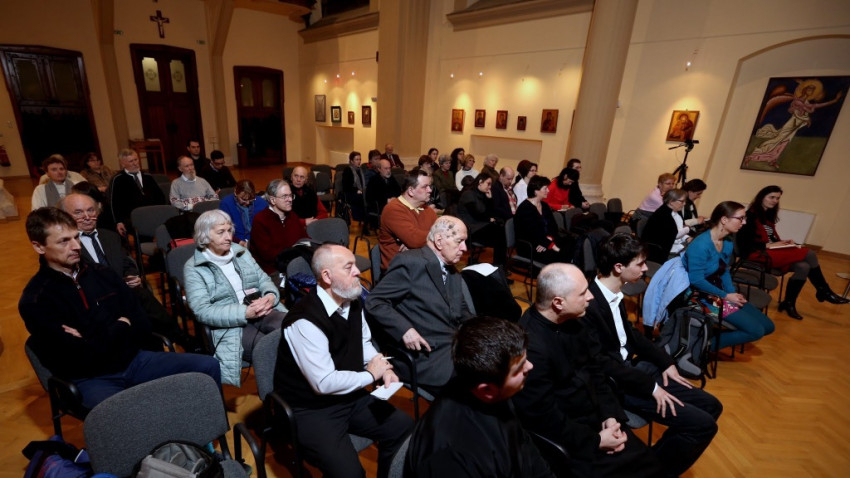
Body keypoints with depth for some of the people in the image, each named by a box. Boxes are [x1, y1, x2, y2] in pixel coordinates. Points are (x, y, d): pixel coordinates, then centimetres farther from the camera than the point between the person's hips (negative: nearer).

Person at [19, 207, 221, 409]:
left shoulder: (102, 274, 6)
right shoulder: (34, 301, -8)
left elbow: (142, 327, 3)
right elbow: (83, 359, -15)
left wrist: (95, 343, -11)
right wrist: (121, 327, -4)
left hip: (133, 360, 5)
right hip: (90, 380, -5)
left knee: (209, 366, -9)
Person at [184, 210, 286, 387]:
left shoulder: (242, 252, 16)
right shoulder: (193, 268, 0)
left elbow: (264, 280, 15)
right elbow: (203, 311, -10)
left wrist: (271, 295, -10)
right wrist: (245, 312, -22)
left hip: (261, 312, 5)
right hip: (231, 326, -4)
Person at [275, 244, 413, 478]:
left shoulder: (353, 302, -2)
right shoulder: (305, 321, -27)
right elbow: (325, 383, -27)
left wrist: (383, 369, -6)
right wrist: (371, 375, -14)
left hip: (351, 396, 7)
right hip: (312, 410, -7)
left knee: (405, 428, 2)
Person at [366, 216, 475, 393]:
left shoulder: (454, 274, 16)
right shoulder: (411, 262, -10)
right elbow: (374, 301, -12)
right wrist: (404, 330, -23)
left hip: (456, 345, 8)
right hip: (427, 353, -7)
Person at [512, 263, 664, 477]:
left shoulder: (571, 322, -5)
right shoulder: (530, 346, -31)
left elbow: (595, 371, 7)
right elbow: (544, 419, -23)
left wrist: (611, 415, -4)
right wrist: (595, 441, -13)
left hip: (597, 420, 7)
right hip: (567, 440, -7)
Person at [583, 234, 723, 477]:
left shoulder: (614, 293, 0)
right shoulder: (590, 305, -29)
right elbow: (603, 364, -24)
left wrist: (665, 362, 7)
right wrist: (651, 386, -17)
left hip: (633, 366, 9)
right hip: (617, 383, -9)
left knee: (711, 406, 13)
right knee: (703, 424, -11)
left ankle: (658, 458, 25)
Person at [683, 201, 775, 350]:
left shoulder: (728, 243, 4)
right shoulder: (701, 245, -24)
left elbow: (724, 271, 12)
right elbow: (696, 280, -25)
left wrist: (733, 293, -4)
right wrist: (726, 296, -16)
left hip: (720, 291, 9)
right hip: (703, 296, -9)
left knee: (767, 326, 12)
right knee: (756, 331, -11)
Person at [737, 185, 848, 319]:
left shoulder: (768, 215, 17)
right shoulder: (751, 215, -10)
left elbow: (772, 238, 17)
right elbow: (744, 242, -17)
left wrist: (783, 242, -3)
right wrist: (768, 245, -18)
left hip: (771, 251, 8)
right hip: (757, 254, -8)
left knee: (803, 267, -17)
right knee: (809, 254, -15)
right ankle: (824, 292, 3)